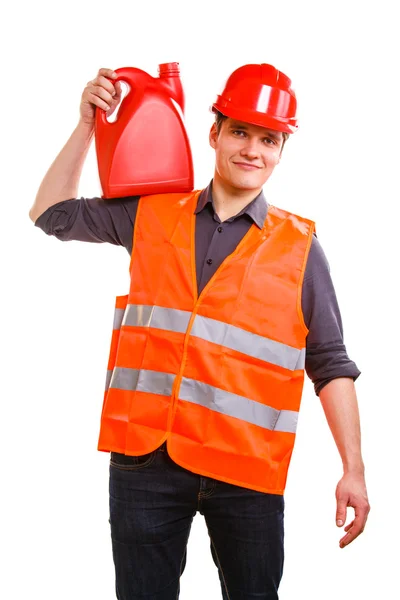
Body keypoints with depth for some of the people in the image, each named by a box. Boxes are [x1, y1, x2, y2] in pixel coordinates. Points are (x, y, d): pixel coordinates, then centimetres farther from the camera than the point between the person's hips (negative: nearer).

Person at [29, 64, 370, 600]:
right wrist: (88, 125, 8)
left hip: (246, 472, -1)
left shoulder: (298, 246, 3)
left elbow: (330, 365, 3)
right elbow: (53, 213, 16)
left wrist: (354, 469, -2)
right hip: (144, 458, 2)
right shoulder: (151, 215, 8)